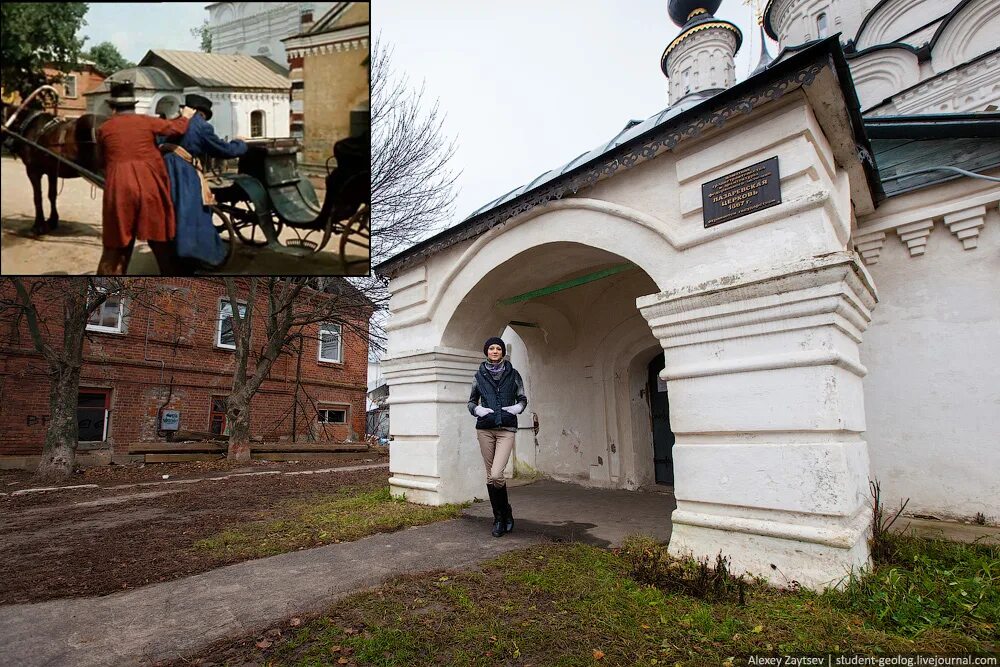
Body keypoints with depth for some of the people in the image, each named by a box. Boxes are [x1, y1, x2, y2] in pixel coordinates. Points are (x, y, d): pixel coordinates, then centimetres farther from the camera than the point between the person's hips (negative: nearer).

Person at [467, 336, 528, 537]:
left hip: (506, 429, -2)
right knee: (490, 475, 5)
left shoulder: (513, 374, 5)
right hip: (485, 429, 2)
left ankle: (505, 513, 11)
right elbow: (471, 401, 15)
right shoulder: (480, 375, 8)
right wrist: (477, 410, -6)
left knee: (496, 474, -15)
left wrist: (517, 407, -8)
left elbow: (523, 399, 13)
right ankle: (499, 518, 22)